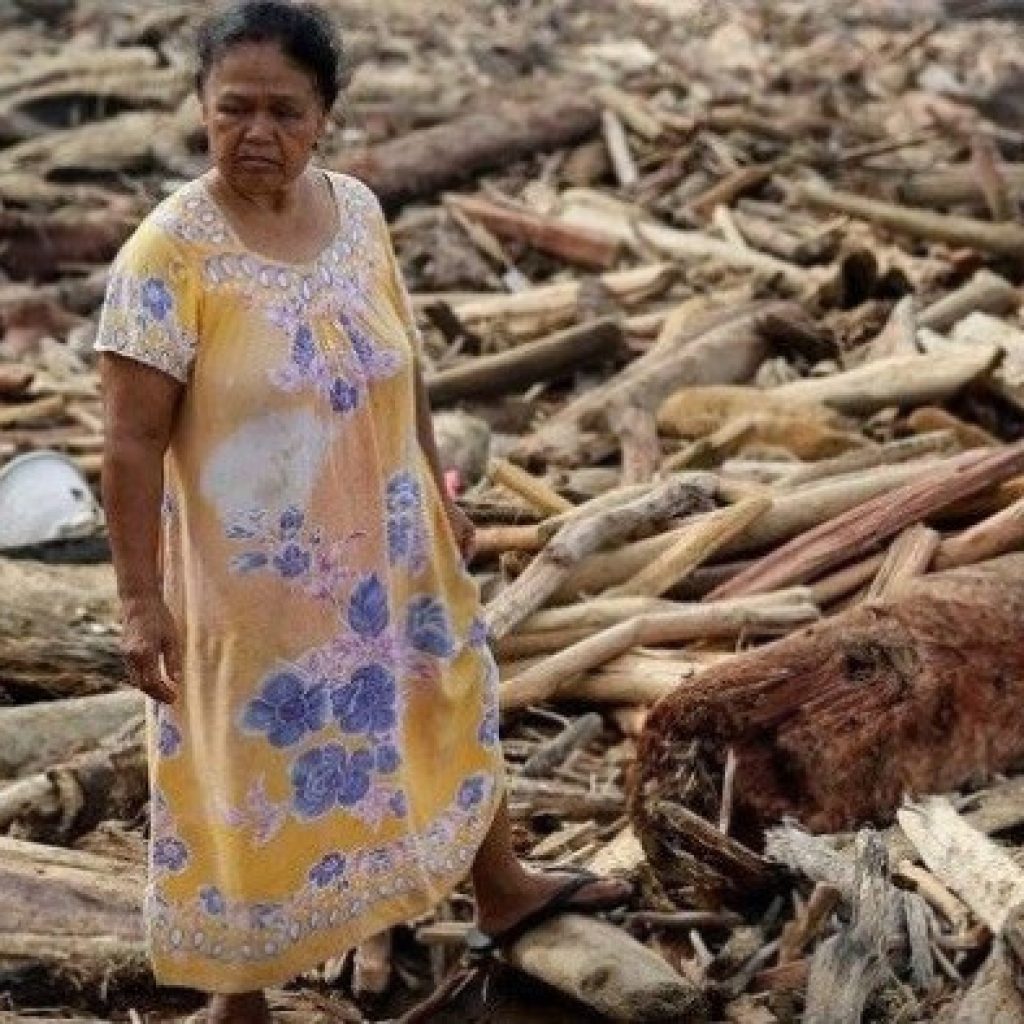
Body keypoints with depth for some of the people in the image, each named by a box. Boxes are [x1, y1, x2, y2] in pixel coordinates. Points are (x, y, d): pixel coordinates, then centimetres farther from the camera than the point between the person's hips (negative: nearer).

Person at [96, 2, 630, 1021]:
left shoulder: (357, 210, -3)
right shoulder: (169, 252, -21)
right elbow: (132, 443, -19)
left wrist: (438, 493, 17)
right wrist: (140, 601, -19)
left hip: (386, 554, 6)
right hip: (254, 581, -6)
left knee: (447, 711, 24)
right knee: (253, 779, 9)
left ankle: (502, 891, 51)